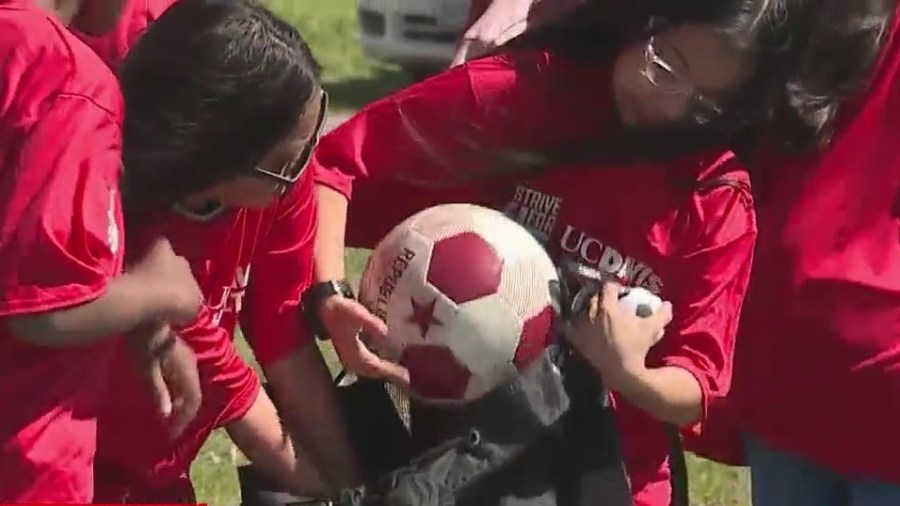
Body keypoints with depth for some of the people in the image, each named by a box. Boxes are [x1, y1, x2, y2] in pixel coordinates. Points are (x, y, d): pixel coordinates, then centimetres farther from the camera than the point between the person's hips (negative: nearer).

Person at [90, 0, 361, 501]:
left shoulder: (278, 176, -14)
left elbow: (285, 336, -8)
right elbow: (233, 398, -20)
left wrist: (350, 482, -10)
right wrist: (329, 489, -9)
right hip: (95, 482, -6)